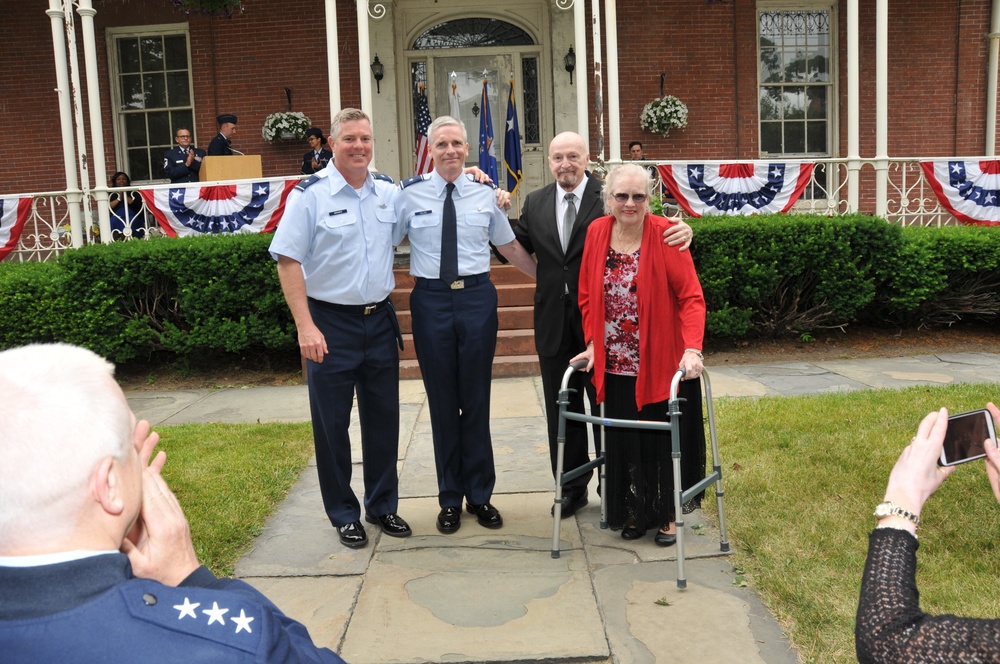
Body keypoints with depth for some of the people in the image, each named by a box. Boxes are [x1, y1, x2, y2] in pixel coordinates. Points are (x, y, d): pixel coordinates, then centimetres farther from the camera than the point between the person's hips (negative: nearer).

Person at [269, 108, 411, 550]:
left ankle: (382, 505, 29)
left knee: (383, 418, 12)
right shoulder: (310, 194, -8)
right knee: (332, 423, 6)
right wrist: (305, 326, -18)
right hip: (330, 323, -4)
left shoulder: (389, 192, 6)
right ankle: (343, 514, 22)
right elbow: (288, 261, -11)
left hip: (380, 319, 4)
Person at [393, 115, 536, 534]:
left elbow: (511, 248, 15)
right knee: (442, 402, 8)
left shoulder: (485, 195, 6)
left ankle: (480, 495, 22)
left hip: (477, 299, 1)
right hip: (431, 299, -1)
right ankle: (450, 499, 21)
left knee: (476, 400, 8)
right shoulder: (410, 194, 1)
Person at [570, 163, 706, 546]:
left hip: (658, 363, -3)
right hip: (614, 364, 3)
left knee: (661, 440, 7)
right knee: (622, 440, 9)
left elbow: (691, 296, -13)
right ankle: (634, 511, 27)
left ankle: (665, 515, 25)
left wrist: (692, 348, -23)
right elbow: (587, 295, 8)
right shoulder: (597, 232, 2)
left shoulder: (665, 234, -10)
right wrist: (592, 344, 1)